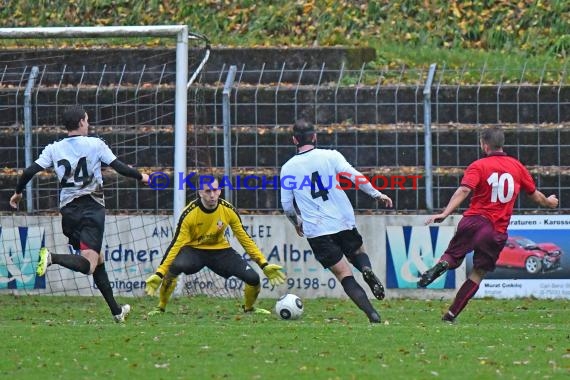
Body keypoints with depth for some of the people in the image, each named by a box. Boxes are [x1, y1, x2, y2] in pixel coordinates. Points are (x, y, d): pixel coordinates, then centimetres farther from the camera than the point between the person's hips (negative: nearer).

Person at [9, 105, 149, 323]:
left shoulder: (54, 149, 7)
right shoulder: (95, 144, -2)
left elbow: (29, 172, 1)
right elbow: (119, 167, 1)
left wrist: (18, 192, 18)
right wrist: (141, 177, 18)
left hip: (68, 211, 5)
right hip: (92, 208, -5)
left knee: (98, 261, 18)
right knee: (88, 265, -16)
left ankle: (116, 312, 22)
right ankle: (52, 258, -43)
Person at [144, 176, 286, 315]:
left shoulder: (229, 210, -14)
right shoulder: (189, 213, -22)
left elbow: (245, 239, -3)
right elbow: (177, 244, -20)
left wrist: (264, 265, -7)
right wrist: (159, 274, -26)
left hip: (220, 250, 3)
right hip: (194, 250, -3)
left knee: (253, 278, -15)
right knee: (174, 267, -38)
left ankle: (249, 308, 20)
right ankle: (161, 308, -16)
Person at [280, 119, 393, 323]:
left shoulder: (287, 168, 3)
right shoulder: (330, 156, 0)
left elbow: (286, 205, 8)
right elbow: (355, 177, -10)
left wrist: (297, 223, 27)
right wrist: (378, 194, 1)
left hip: (316, 231, 0)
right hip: (344, 222, 0)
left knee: (344, 274, 2)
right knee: (358, 253, 27)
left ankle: (373, 315, -13)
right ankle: (367, 270, -10)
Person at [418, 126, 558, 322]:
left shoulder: (478, 166, -2)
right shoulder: (517, 166, 9)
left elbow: (464, 190, -18)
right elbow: (534, 194, 22)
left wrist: (445, 213, -26)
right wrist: (548, 202, 43)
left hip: (474, 220, -2)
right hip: (498, 231, 2)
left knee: (452, 256, 13)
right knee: (478, 273, 8)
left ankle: (442, 264, -25)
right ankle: (451, 314, 1)